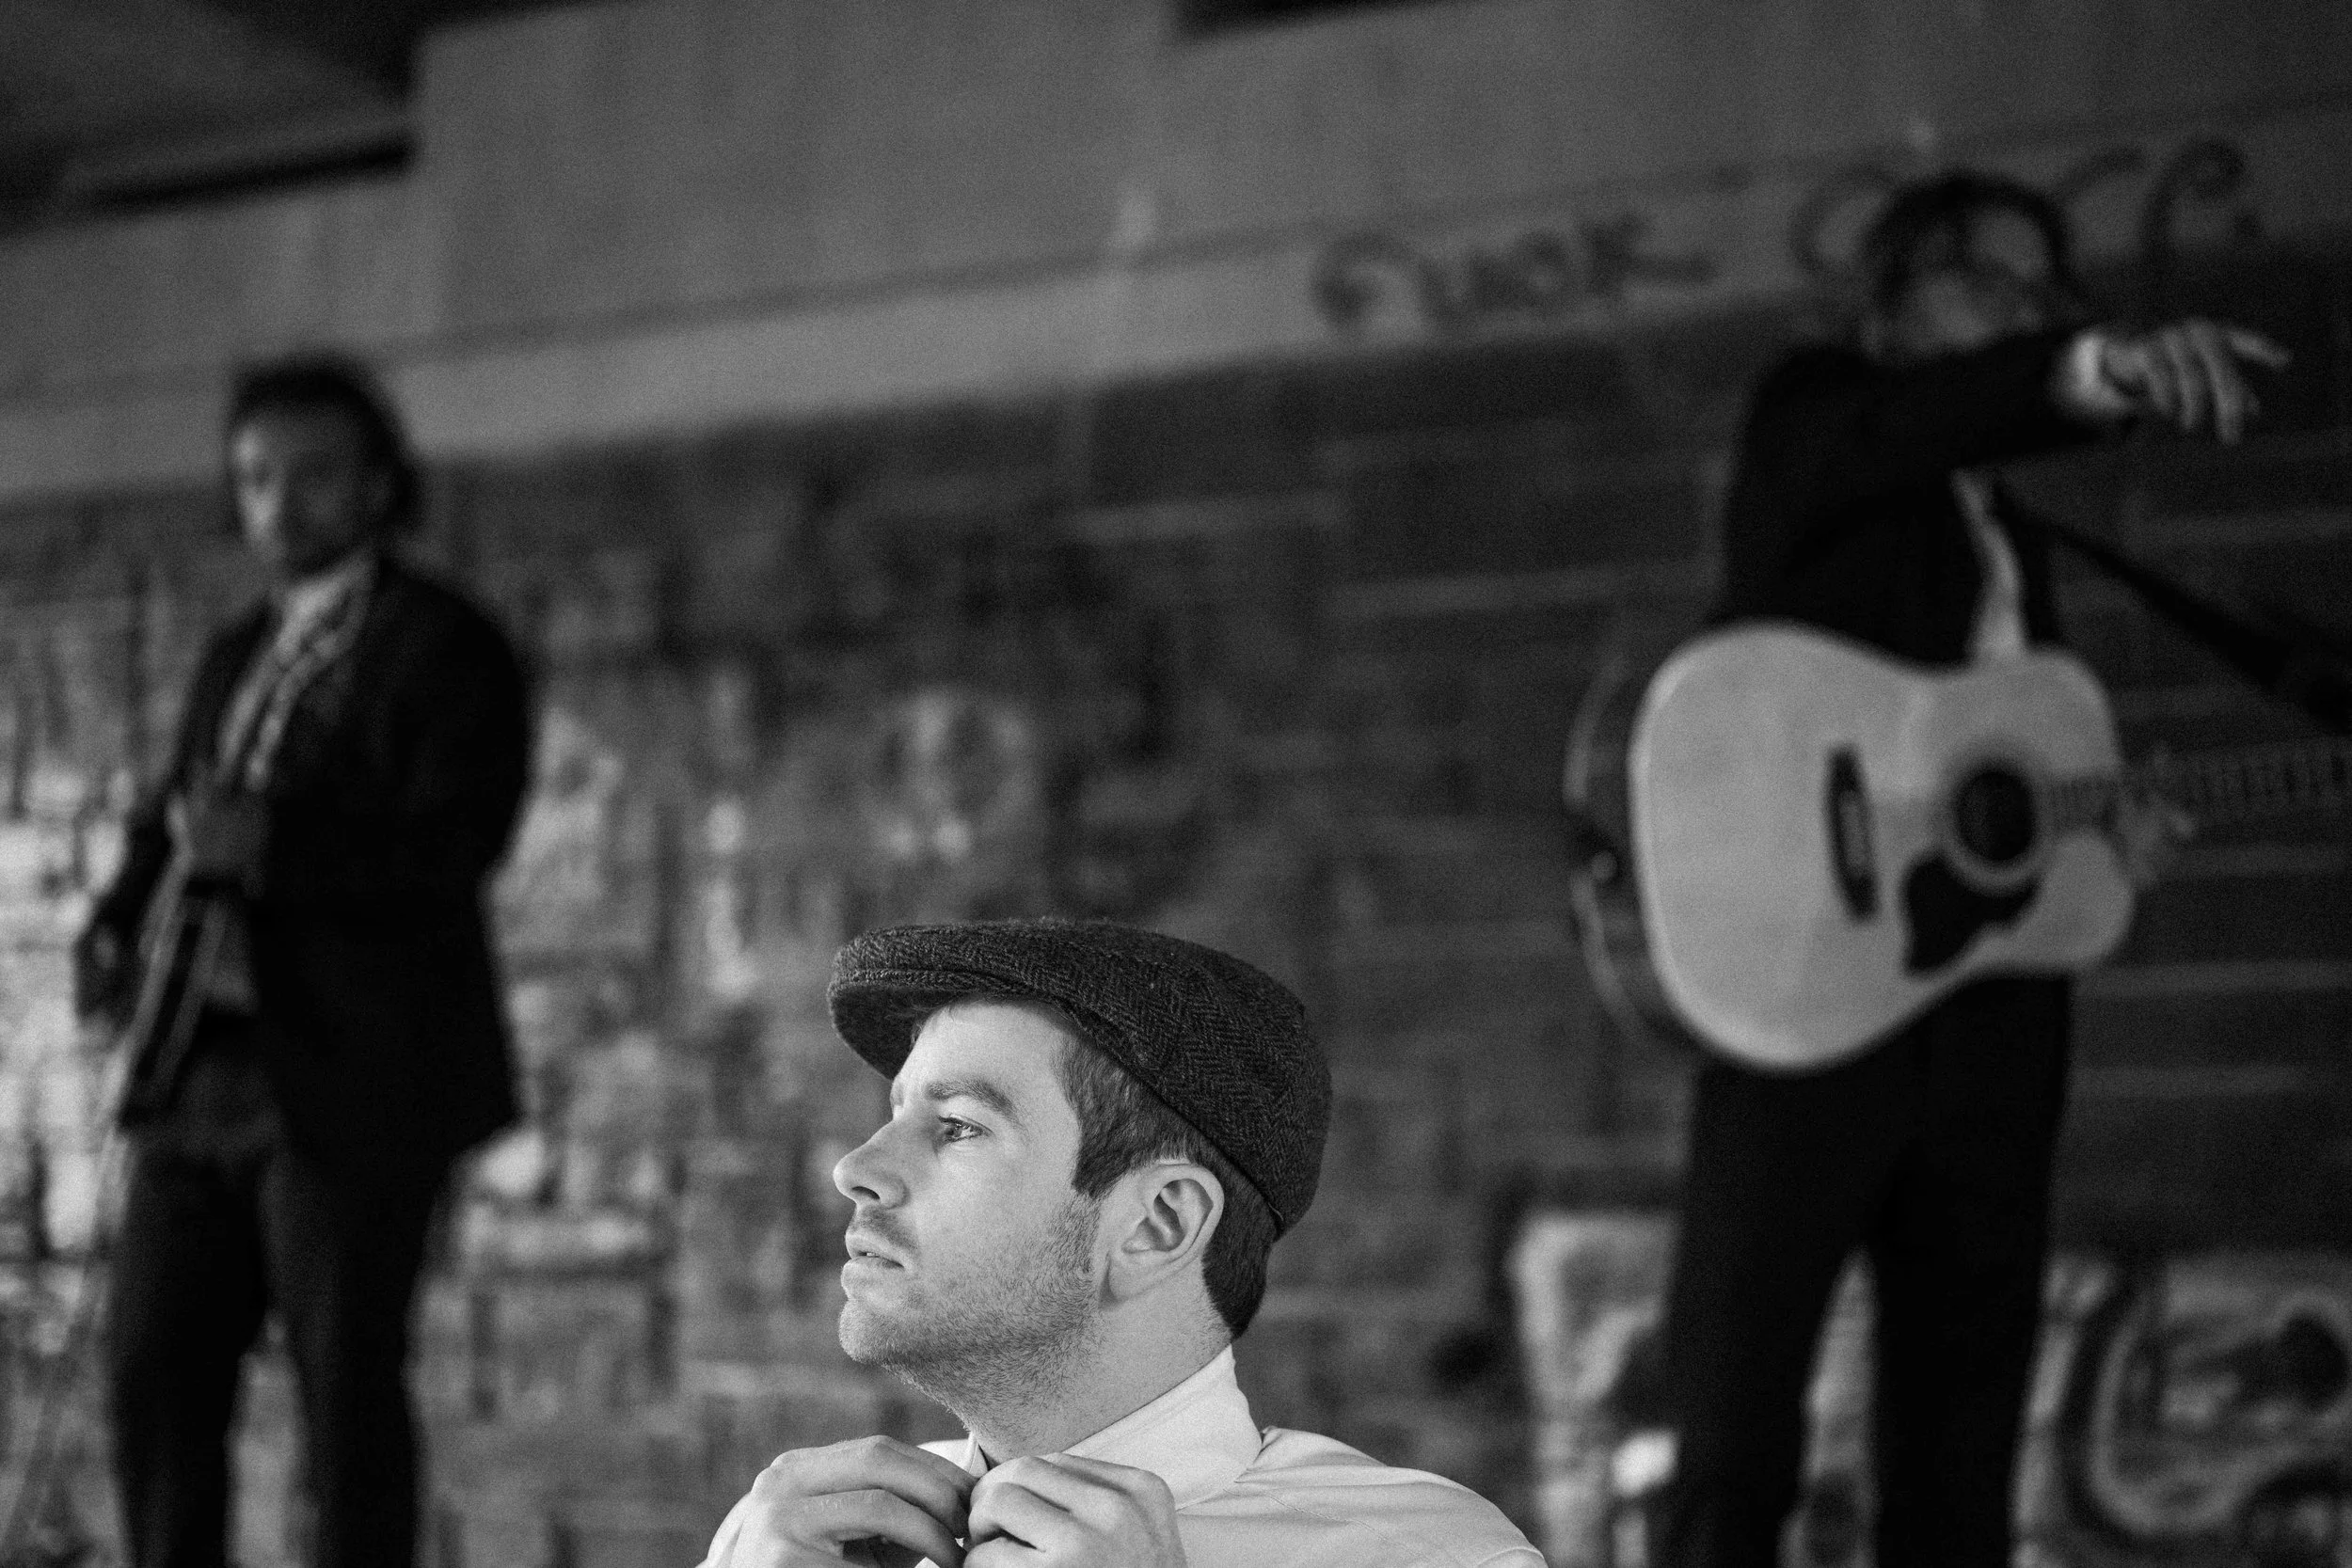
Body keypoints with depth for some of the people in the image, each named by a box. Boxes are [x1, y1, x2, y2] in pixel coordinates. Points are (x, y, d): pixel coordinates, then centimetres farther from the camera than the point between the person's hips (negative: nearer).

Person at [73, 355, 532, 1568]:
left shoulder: (444, 648, -2)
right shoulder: (238, 657, 22)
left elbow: (456, 837, -15)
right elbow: (169, 822, 23)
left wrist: (275, 844, -27)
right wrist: (117, 932, 3)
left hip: (352, 1080, -7)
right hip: (202, 1071, 7)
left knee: (346, 1387, -5)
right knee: (152, 1374, 4)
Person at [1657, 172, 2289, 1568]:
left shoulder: (2014, 530, 25)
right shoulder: (1811, 412, 3)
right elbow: (1906, 419, -22)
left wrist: (2096, 835, 7)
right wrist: (2094, 369, -42)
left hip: (1992, 1011, 7)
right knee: (1736, 1444, -9)